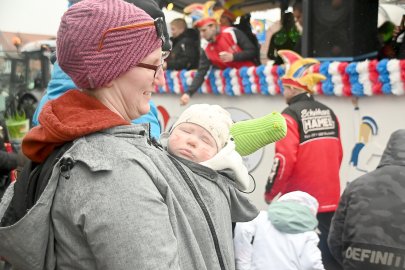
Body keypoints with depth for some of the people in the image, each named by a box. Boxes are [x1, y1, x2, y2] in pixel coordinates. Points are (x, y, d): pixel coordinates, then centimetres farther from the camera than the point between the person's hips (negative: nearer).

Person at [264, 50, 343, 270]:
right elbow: (337, 155, 13)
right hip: (329, 200, 6)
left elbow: (285, 160, -19)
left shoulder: (291, 115, -13)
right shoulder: (329, 113, 7)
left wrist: (270, 192, -6)